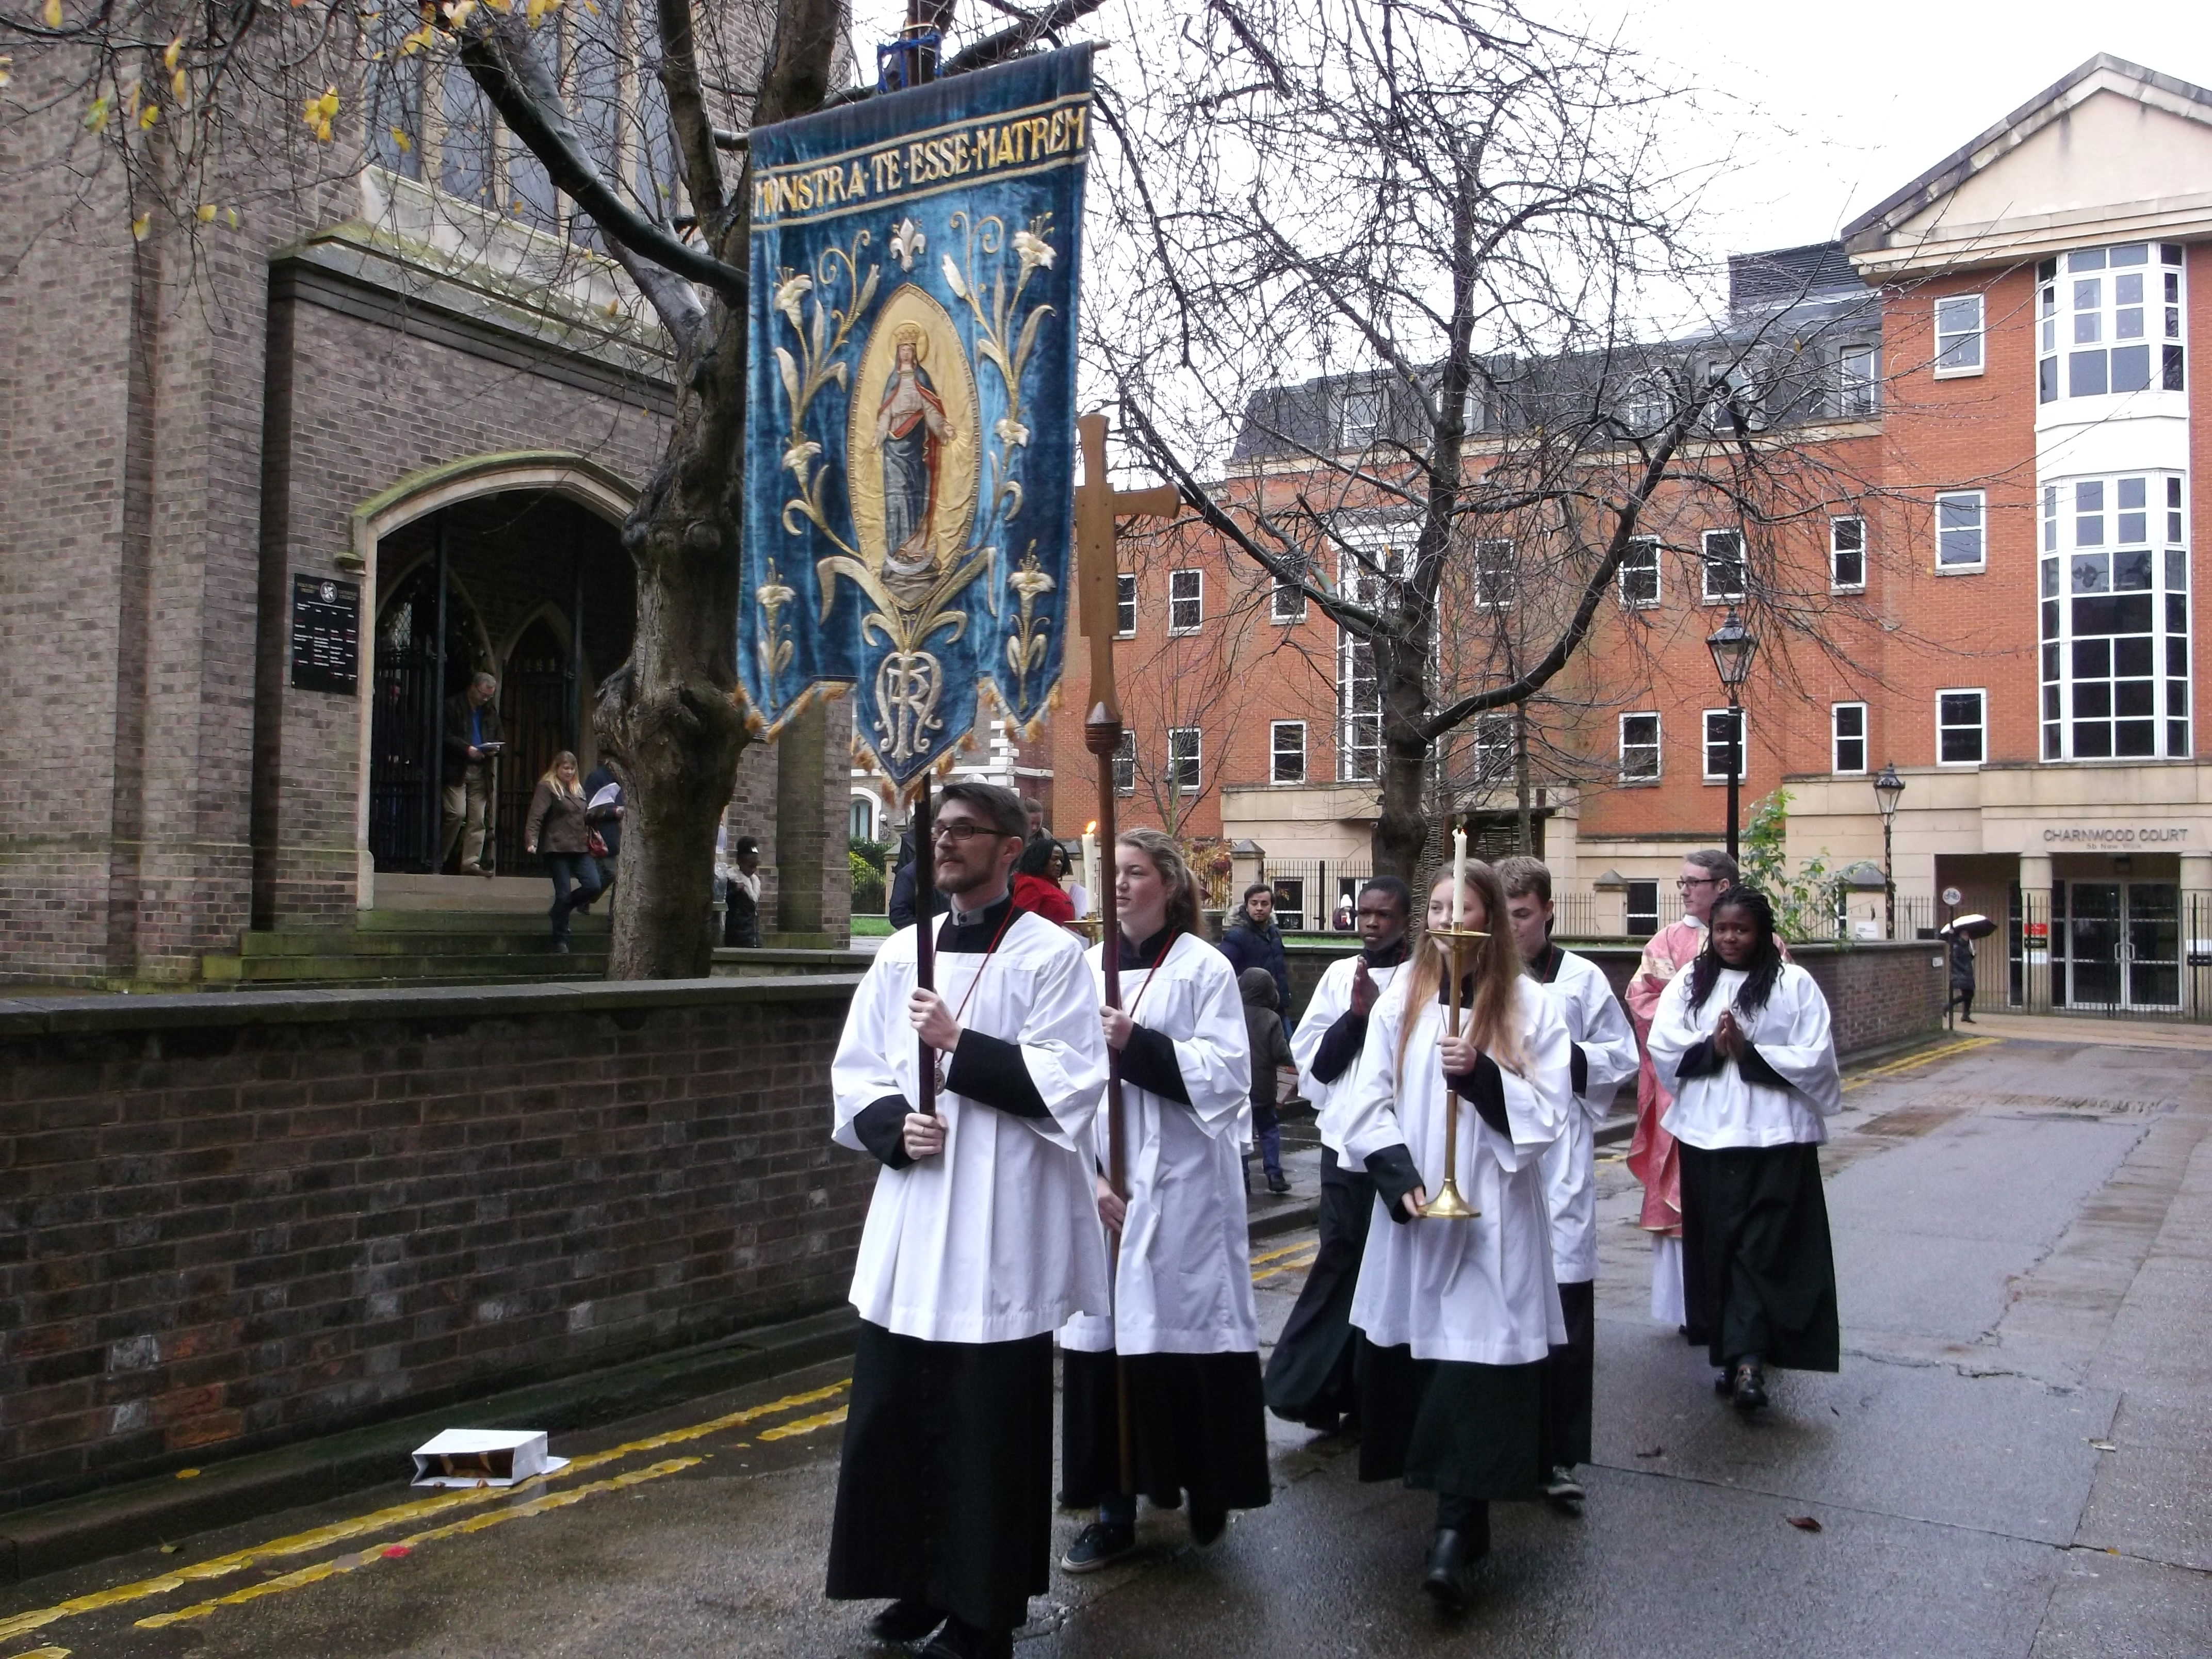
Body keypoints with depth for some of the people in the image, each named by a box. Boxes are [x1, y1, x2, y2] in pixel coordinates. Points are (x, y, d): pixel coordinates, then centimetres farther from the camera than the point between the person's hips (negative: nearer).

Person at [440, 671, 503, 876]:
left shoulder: (491, 712, 19)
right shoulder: (453, 706, 1)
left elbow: (501, 739, 23)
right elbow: (445, 736, -7)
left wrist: (495, 749, 0)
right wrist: (467, 749, -18)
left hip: (481, 772, 6)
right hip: (457, 769, -5)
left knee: (479, 819, 0)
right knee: (457, 814, -14)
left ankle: (471, 862, 1)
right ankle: (439, 860, -1)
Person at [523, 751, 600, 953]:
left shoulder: (577, 789, 20)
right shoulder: (547, 787, -1)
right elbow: (536, 817, -11)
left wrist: (593, 814, 8)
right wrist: (532, 841, -25)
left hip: (580, 848, 6)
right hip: (557, 849, -6)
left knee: (593, 885, -8)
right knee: (563, 894, -5)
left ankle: (562, 909, 19)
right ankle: (560, 941, 9)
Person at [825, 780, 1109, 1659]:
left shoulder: (1051, 955, -6)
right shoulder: (900, 953, 9)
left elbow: (1070, 1083, -14)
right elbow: (854, 1074, 10)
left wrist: (958, 1044, -18)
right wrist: (895, 1126, -9)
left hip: (1001, 1227, -5)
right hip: (908, 1223, 5)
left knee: (988, 1426, 3)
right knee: (894, 1411, 11)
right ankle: (919, 1581, 30)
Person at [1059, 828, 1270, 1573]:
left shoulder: (1204, 968, -1)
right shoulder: (1088, 968, 9)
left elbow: (1227, 1075, -9)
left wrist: (1138, 1045, -19)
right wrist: (1088, 1175, -5)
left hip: (1182, 1188, -3)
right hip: (1101, 1184, 4)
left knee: (1186, 1332, 1)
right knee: (1102, 1341, 3)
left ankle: (1207, 1492, 20)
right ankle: (1114, 1509, 14)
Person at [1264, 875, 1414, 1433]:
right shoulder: (1340, 975, 8)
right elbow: (1313, 1061, 3)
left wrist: (1379, 1009, -15)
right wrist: (1355, 1015, -9)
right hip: (1345, 1143, 2)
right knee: (1342, 1260, 1)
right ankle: (1325, 1388, 10)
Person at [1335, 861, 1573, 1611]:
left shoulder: (1530, 1005, 1)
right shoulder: (1401, 996, 5)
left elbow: (1549, 1115, -4)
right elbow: (1366, 1103, 1)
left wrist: (1480, 1074, -19)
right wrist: (1400, 1181, -12)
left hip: (1493, 1217, -2)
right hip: (1413, 1214, 3)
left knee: (1477, 1363, -10)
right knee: (1415, 1359, 8)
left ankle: (1455, 1532, -10)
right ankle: (1461, 1515, 24)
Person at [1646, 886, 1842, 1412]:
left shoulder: (1794, 984, 0)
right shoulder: (1690, 982, 9)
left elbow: (1816, 1059, -6)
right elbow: (1663, 1047, 1)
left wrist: (1749, 1053, -14)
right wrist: (1711, 1048, -14)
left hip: (1775, 1136, -3)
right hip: (1706, 1133, 3)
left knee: (1762, 1247, -7)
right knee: (1716, 1245, 7)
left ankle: (1746, 1356, -9)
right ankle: (1744, 1352, 17)